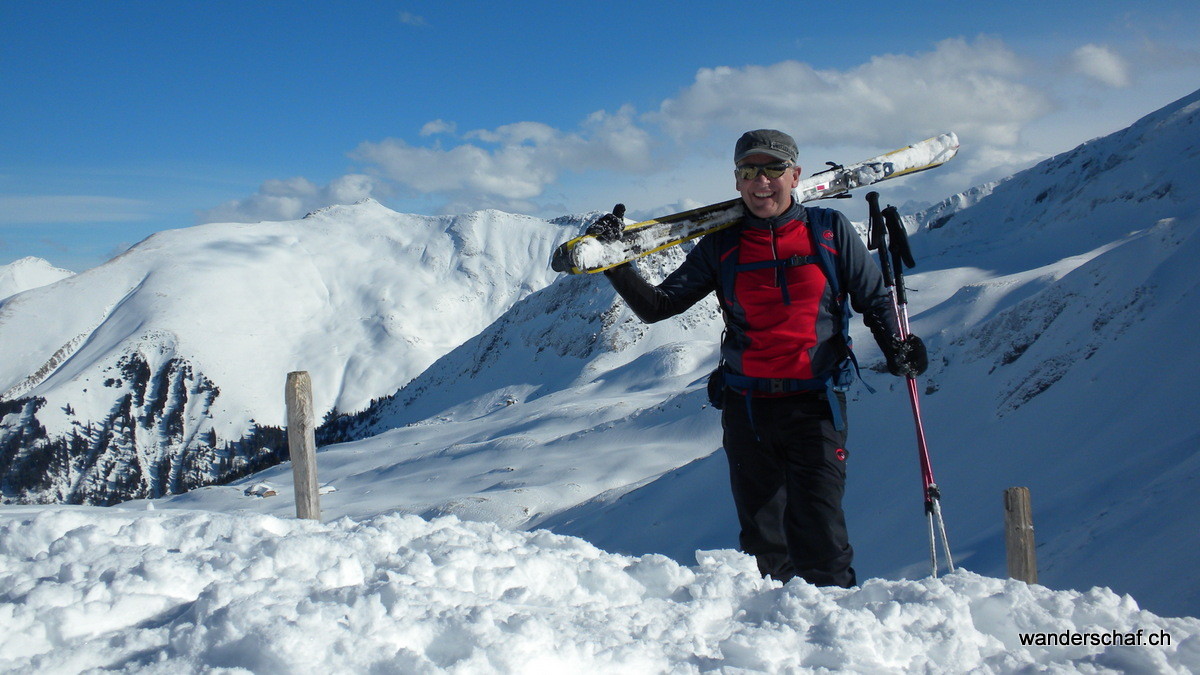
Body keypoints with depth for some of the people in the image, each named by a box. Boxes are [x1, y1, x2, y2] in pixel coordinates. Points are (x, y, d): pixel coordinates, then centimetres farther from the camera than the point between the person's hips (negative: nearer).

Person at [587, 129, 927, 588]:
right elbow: (657, 306, 5)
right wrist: (616, 261, -9)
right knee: (761, 544, 9)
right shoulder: (722, 245, 6)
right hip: (746, 408, 3)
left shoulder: (829, 231, 2)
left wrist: (896, 347, -8)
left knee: (820, 540, -11)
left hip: (814, 405, -2)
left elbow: (874, 299, 10)